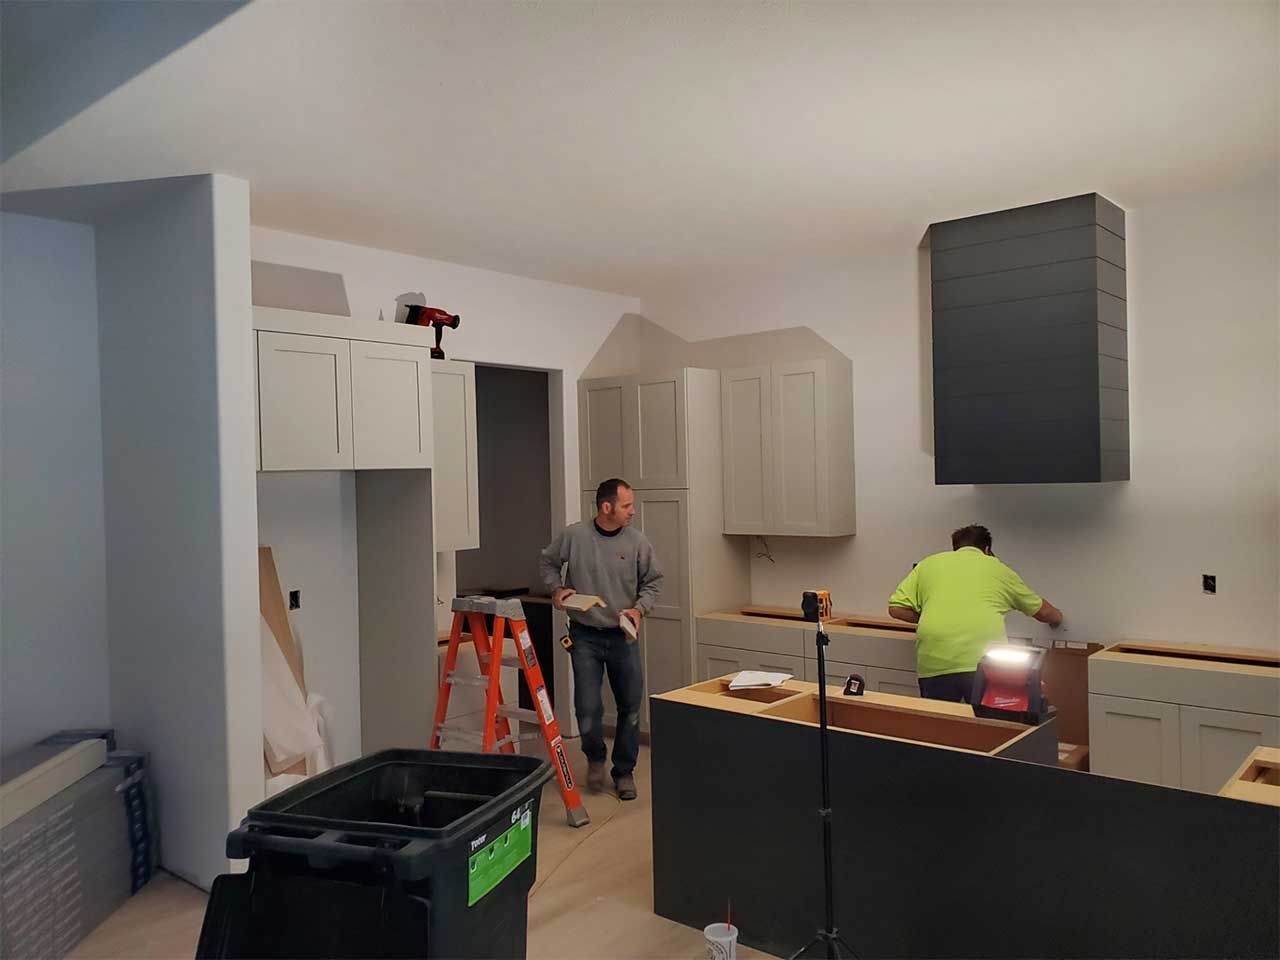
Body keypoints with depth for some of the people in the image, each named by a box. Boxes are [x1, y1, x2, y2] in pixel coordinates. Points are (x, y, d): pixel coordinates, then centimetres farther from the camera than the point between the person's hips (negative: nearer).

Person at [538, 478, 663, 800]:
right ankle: (595, 758, 29)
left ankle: (624, 771, 27)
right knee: (588, 708, -2)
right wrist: (557, 587, -6)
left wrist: (640, 608, -10)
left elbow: (653, 581, 6)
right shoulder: (573, 535, -8)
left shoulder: (638, 541, -6)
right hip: (585, 635, -1)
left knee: (630, 708, 7)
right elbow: (547, 562, 9)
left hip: (623, 636, 2)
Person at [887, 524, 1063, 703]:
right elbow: (1041, 609, 36)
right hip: (986, 663, 0)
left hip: (934, 664, 1)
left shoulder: (928, 563, 21)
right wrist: (1057, 617, 58)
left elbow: (896, 608, 12)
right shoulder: (998, 568, 23)